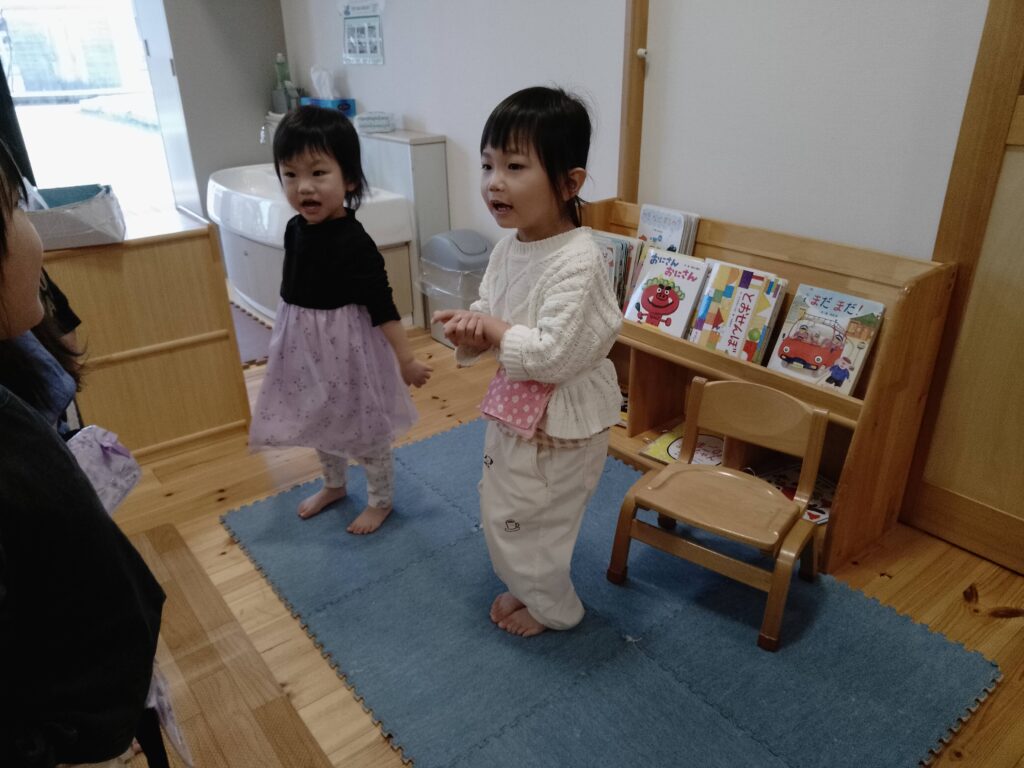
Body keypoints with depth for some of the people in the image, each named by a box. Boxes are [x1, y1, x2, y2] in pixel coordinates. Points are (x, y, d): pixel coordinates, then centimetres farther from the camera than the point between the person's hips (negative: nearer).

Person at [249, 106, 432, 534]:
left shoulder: (354, 243, -24)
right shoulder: (295, 228, -2)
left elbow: (381, 305, -21)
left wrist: (406, 359, -17)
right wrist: (288, 341, 19)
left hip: (346, 349, -7)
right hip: (305, 347, 8)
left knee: (365, 429, 10)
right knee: (319, 424, 24)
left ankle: (381, 500, 32)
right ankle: (334, 485, 48)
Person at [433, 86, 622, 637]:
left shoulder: (576, 263, -29)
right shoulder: (508, 246, -2)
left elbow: (553, 355, -33)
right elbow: (489, 311, 10)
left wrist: (495, 330, -21)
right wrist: (471, 332, -12)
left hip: (560, 423, -9)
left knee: (521, 519, 9)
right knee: (501, 508, 25)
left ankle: (552, 608, 37)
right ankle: (529, 586, 51)